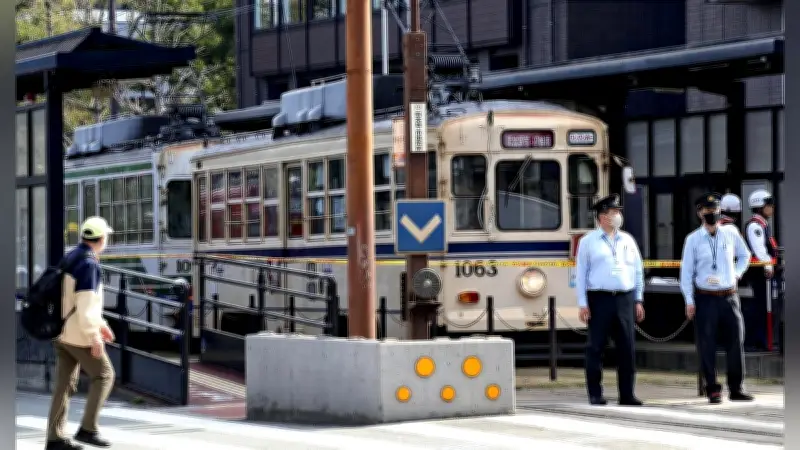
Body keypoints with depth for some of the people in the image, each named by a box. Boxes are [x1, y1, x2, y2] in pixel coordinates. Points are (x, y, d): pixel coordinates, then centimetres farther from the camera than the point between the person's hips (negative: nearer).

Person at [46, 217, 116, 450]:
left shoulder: (71, 258, 13)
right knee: (103, 375, 4)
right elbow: (86, 304, -25)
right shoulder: (89, 264, -19)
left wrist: (100, 324, 26)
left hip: (62, 331, 9)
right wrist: (95, 337, -22)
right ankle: (87, 428, 0)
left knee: (65, 383, 9)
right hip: (78, 333, -9)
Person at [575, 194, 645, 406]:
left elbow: (638, 271, 17)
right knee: (596, 347, -2)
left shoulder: (627, 241, 14)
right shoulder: (588, 241, 4)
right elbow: (581, 274, 1)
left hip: (625, 299, 3)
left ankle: (627, 394, 6)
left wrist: (638, 301, 11)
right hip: (599, 299, -3)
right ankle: (595, 394, 4)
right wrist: (583, 304, -6)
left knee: (627, 348, 1)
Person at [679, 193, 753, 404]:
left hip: (729, 297, 2)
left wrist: (737, 273, 6)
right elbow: (686, 271, -1)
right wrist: (689, 301, -6)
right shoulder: (693, 239, -3)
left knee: (736, 341, 3)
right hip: (705, 298, -2)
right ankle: (712, 389, 8)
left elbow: (744, 255, 22)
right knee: (707, 345, -1)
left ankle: (736, 388, 12)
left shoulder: (731, 234, 4)